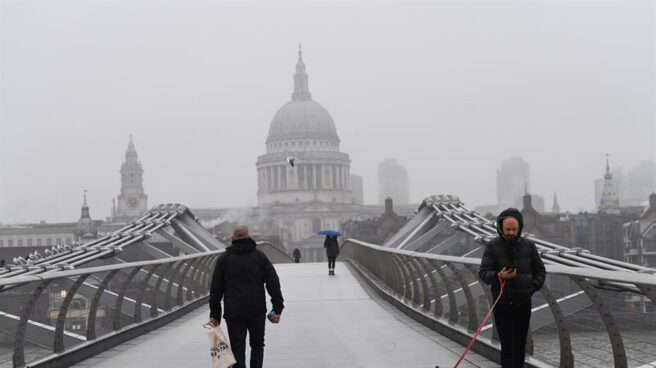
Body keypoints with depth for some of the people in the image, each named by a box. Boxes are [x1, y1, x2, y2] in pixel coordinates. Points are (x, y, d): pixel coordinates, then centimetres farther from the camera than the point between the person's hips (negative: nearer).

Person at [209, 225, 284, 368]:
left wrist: (215, 314, 9)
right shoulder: (259, 256, 5)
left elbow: (215, 289, 5)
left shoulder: (223, 259, 5)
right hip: (257, 311, 1)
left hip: (233, 313, -1)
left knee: (238, 350, 3)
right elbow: (273, 283, -1)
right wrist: (277, 308, 0)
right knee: (257, 345, 18)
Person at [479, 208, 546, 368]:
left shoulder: (528, 245, 4)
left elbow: (540, 271, 13)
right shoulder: (492, 246, -4)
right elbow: (483, 273, -8)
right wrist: (498, 276, -27)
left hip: (523, 304, 3)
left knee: (520, 344, 11)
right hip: (502, 304, -3)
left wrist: (532, 288, -2)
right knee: (508, 346, -7)